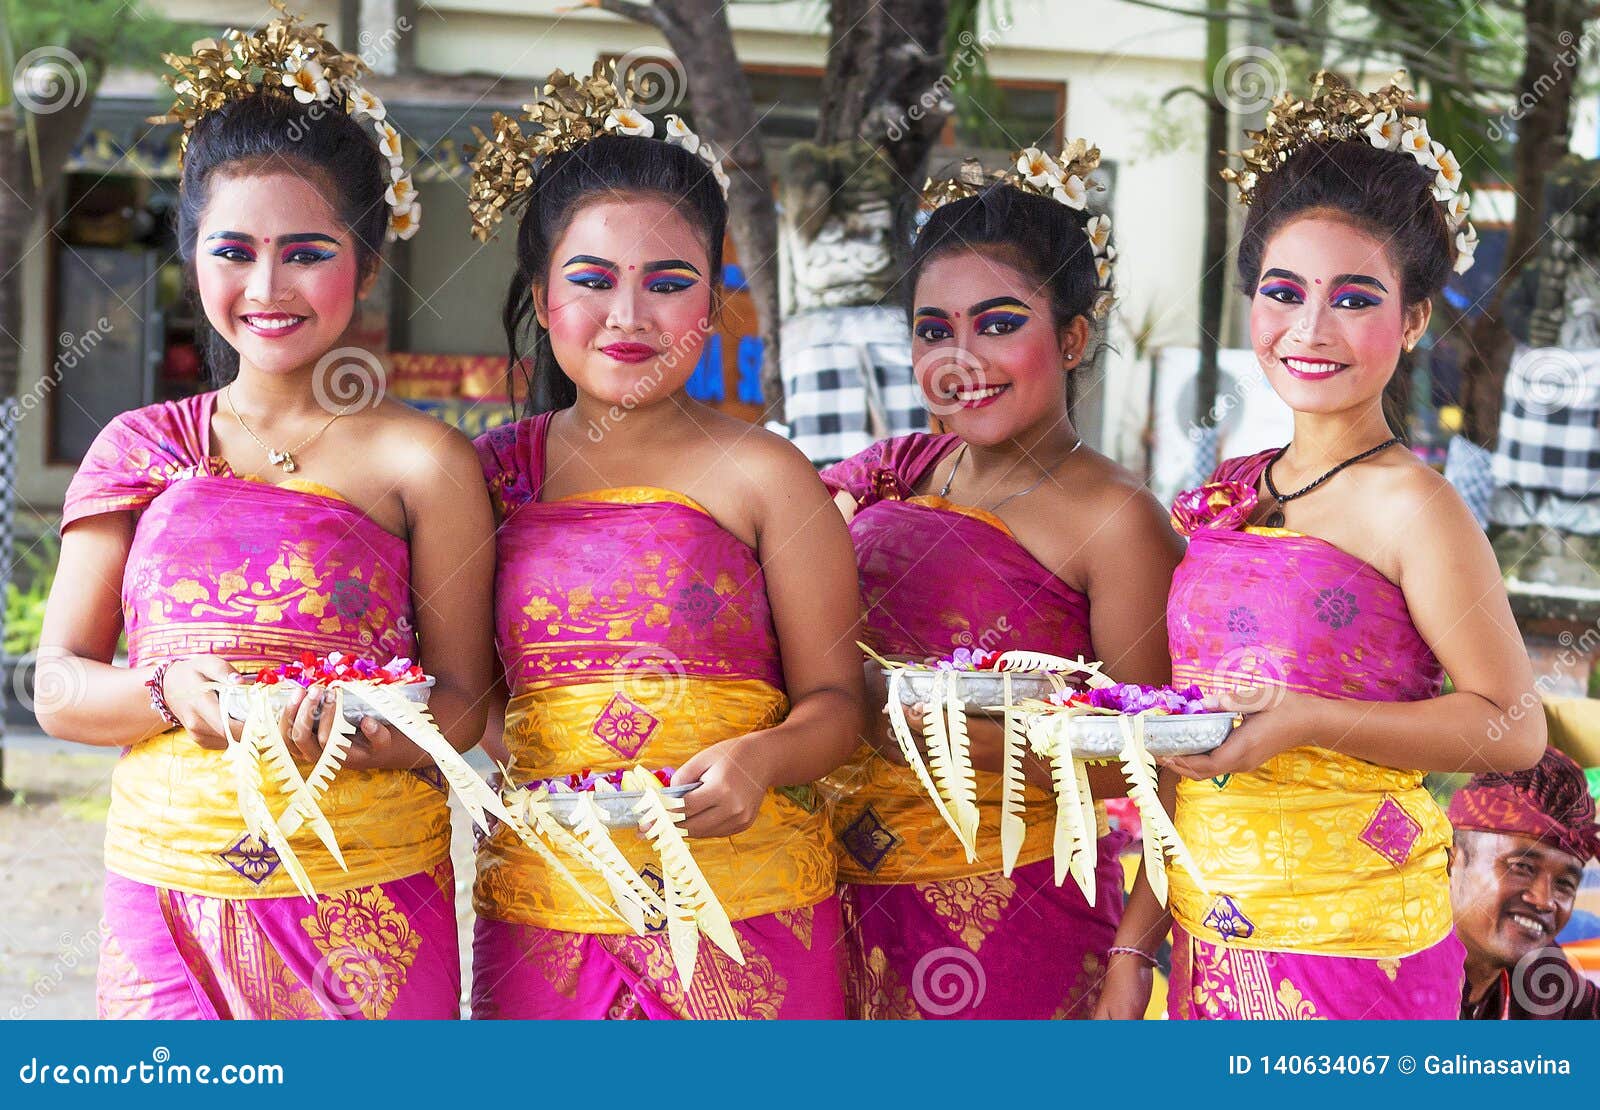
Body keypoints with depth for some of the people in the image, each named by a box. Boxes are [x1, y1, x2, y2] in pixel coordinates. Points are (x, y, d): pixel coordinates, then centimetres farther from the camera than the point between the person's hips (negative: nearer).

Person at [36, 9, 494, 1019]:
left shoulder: (422, 463, 0)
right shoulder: (142, 450, 7)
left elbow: (460, 706, 0)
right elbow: (58, 688, 7)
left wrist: (337, 731, -20)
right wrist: (173, 694, -14)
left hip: (368, 906, -2)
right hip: (167, 891, 2)